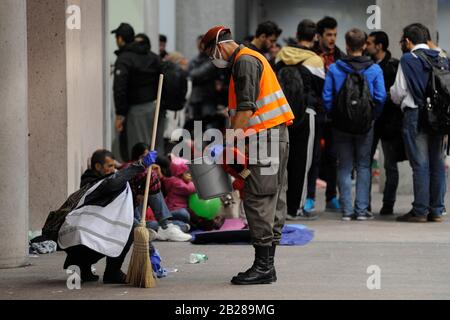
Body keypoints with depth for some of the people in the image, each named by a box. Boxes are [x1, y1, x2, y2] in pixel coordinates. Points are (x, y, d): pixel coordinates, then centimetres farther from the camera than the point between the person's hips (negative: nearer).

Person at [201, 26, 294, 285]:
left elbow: (246, 107, -19)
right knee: (273, 201, 9)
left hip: (267, 137, -10)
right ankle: (267, 264, 12)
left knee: (258, 200, -11)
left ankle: (263, 266, -11)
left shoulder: (245, 61, -9)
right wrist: (234, 138, 21)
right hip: (276, 137, 10)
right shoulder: (251, 59, 23)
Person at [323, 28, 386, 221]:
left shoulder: (334, 69, -5)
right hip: (365, 126, 0)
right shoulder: (375, 69, -5)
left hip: (341, 126, 0)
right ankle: (362, 209, 3)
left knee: (344, 167, 8)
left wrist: (334, 116, 7)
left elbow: (327, 98, -7)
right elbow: (380, 98, -9)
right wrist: (373, 117, 5)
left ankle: (347, 210, 6)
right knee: (363, 166, 8)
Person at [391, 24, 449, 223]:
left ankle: (420, 211, -4)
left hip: (415, 115, -5)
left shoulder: (408, 60, -4)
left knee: (420, 165, -5)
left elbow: (398, 92, -3)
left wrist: (397, 99, 18)